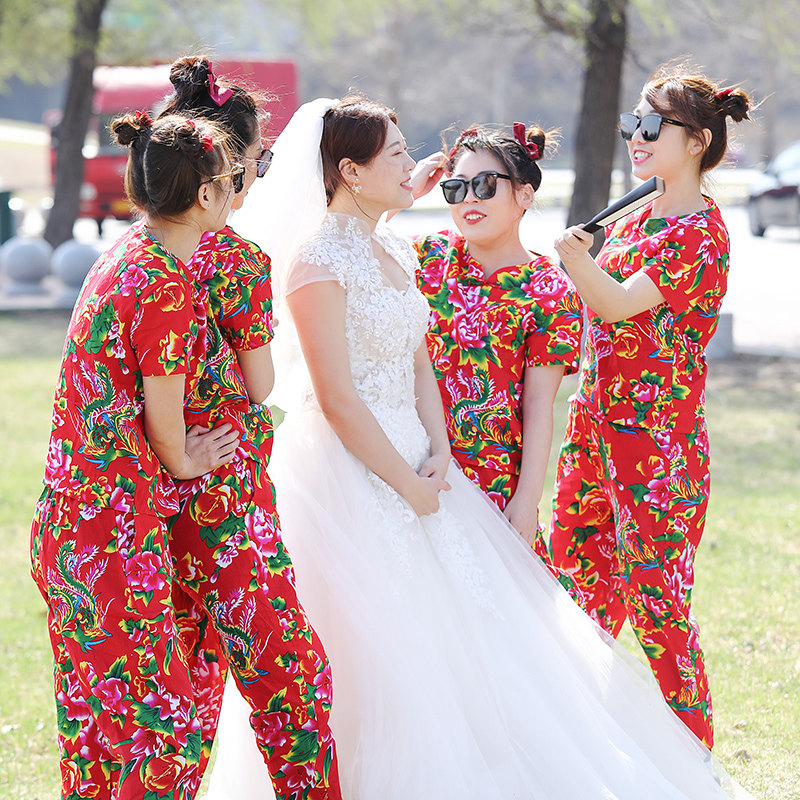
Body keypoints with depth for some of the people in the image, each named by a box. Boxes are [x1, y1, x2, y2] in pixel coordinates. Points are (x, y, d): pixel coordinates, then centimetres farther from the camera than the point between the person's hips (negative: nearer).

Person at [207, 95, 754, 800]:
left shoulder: (394, 250, 11)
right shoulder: (320, 259, -16)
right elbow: (336, 399, -19)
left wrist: (437, 454, -3)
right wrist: (406, 484, -14)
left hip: (410, 456, 9)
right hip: (348, 470, -8)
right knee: (376, 651, -3)